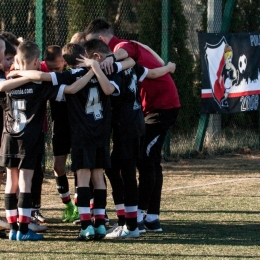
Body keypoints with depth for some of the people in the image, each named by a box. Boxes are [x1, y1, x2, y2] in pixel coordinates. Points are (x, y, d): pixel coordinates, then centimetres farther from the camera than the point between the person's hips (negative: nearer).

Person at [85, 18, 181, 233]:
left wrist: (111, 57, -62)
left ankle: (139, 216, -13)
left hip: (162, 106, -10)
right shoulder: (127, 47, 15)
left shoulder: (122, 45, -16)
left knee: (145, 159, -12)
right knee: (151, 160, 10)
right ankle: (153, 218, 12)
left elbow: (124, 50, -40)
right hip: (155, 107, 10)